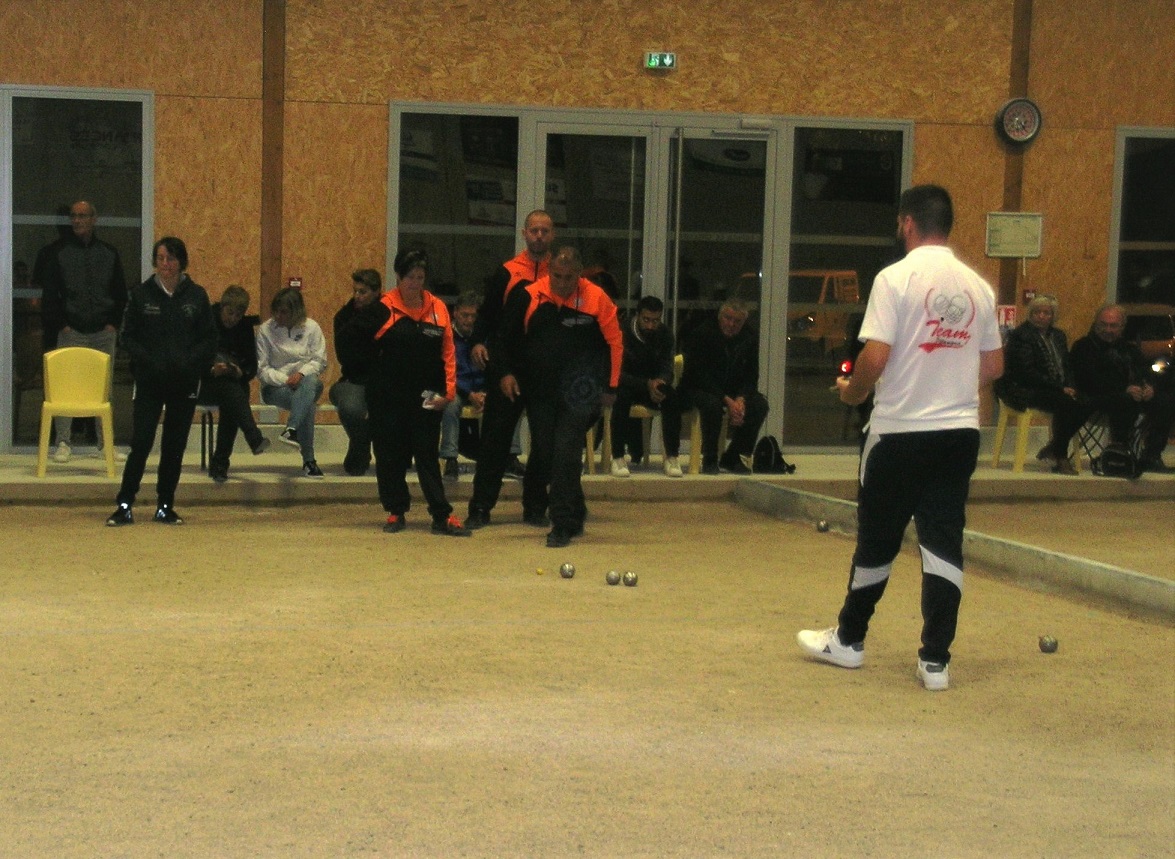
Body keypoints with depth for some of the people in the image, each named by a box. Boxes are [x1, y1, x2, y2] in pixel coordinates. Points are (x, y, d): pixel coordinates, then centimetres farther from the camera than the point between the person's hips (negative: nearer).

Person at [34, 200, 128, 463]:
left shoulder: (109, 253, 10)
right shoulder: (57, 252, 3)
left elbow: (120, 293, 13)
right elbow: (49, 293, 1)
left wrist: (114, 322, 2)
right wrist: (61, 324, -8)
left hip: (104, 332, 2)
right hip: (71, 331, -2)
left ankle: (105, 443, 8)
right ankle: (63, 443, 1)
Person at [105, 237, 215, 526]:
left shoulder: (196, 295, 3)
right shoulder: (141, 294, 1)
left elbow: (209, 339, 4)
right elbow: (128, 337, 2)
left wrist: (190, 361, -12)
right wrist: (148, 360, -13)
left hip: (185, 382, 1)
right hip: (150, 382, -1)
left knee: (175, 446, 6)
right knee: (140, 443, -6)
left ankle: (165, 506, 15)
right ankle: (124, 505, 1)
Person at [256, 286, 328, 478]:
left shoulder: (311, 328, 5)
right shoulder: (265, 330, 1)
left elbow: (319, 361, 3)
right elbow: (261, 368, -1)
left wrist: (301, 374, -17)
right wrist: (285, 380, -16)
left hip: (306, 381, 2)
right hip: (276, 386, -2)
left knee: (310, 383, -39)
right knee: (308, 404, -35)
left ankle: (291, 430, -51)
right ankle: (308, 460, -40)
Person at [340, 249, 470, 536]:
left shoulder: (437, 308, 3)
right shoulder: (383, 309, -4)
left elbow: (447, 352, 4)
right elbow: (352, 334, -1)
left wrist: (447, 390, -3)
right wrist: (373, 366, 5)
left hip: (426, 398, 1)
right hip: (387, 396, -1)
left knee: (427, 455, 3)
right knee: (390, 455, 6)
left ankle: (442, 515, 3)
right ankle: (395, 511, 17)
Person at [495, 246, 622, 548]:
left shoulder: (596, 299, -8)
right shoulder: (529, 297, -4)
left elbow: (615, 342, 2)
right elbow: (509, 337, 10)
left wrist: (610, 387, 3)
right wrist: (507, 372, 2)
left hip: (578, 391, -3)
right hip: (538, 388, 3)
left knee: (566, 455, -11)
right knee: (542, 452, 8)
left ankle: (564, 523, -7)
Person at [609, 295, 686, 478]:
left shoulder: (664, 335, -2)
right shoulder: (623, 333, -15)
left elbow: (667, 370, -6)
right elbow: (618, 374, -20)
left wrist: (660, 383, -32)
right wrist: (647, 384, -34)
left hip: (653, 386, 3)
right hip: (626, 386, -3)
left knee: (672, 397, -28)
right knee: (621, 397, -38)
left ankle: (671, 457, -22)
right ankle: (618, 458, -33)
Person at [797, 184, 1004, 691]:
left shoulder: (897, 278, -10)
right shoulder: (977, 286, 6)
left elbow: (875, 357, -16)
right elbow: (994, 365, 11)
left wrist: (851, 392, 2)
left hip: (900, 430, -4)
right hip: (960, 430, 4)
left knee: (877, 539, 9)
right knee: (943, 542, 5)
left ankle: (848, 640, 25)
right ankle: (936, 659, 4)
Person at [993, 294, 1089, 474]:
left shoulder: (1058, 335, 16)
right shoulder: (1021, 335, -9)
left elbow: (1067, 367, 17)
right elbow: (1028, 372, -17)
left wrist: (1069, 387, -6)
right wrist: (1060, 388, -18)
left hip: (1055, 390, 8)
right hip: (1023, 390, -8)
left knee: (1084, 404, -17)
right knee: (1065, 404, -30)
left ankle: (1052, 448, -1)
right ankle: (1060, 458, -17)